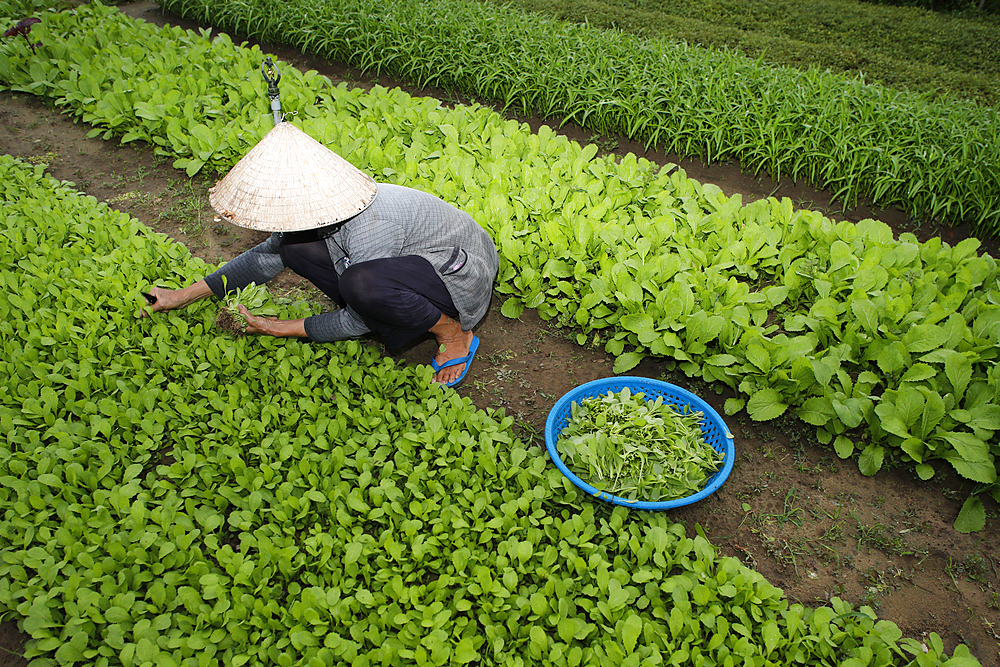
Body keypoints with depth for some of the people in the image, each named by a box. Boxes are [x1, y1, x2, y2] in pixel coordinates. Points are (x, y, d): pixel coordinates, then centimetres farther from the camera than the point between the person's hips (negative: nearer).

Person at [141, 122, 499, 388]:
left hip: (464, 272, -7)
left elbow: (358, 323, -22)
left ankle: (454, 335, -12)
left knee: (362, 283, -39)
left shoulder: (370, 230, -35)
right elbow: (266, 256, 7)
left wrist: (285, 329, -11)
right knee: (294, 247, -4)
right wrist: (184, 295, 7)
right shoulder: (317, 206, -9)